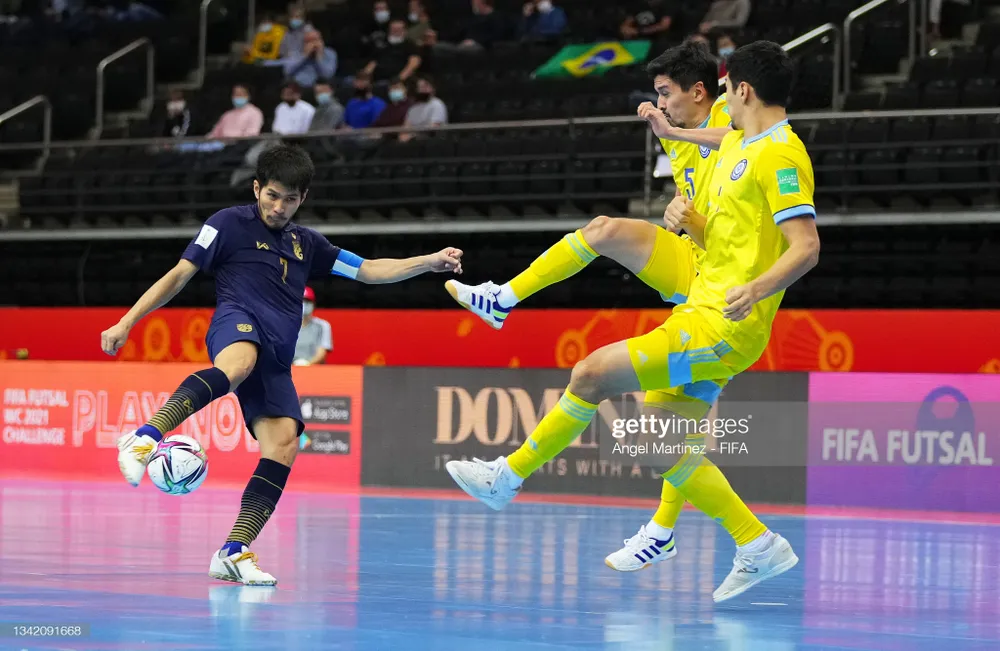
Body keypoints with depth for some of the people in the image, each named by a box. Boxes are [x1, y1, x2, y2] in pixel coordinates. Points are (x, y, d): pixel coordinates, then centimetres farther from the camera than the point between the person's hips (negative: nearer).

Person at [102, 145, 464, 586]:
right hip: (239, 320, -6)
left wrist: (431, 262, 19)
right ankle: (144, 438, -58)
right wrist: (126, 324, 4)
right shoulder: (230, 224, 12)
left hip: (276, 360, 6)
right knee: (238, 364, -42)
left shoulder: (305, 244, 28)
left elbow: (368, 271, 30)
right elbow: (178, 277, 10)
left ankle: (234, 553, -18)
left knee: (284, 443, -14)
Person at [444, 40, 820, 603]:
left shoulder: (780, 155, -13)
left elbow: (806, 246, -21)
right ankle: (758, 547, 13)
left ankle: (508, 477, 1)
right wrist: (692, 220, 3)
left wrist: (755, 289, -37)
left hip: (722, 327, -10)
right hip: (704, 316, 10)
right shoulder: (740, 145, 17)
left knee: (592, 373, -11)